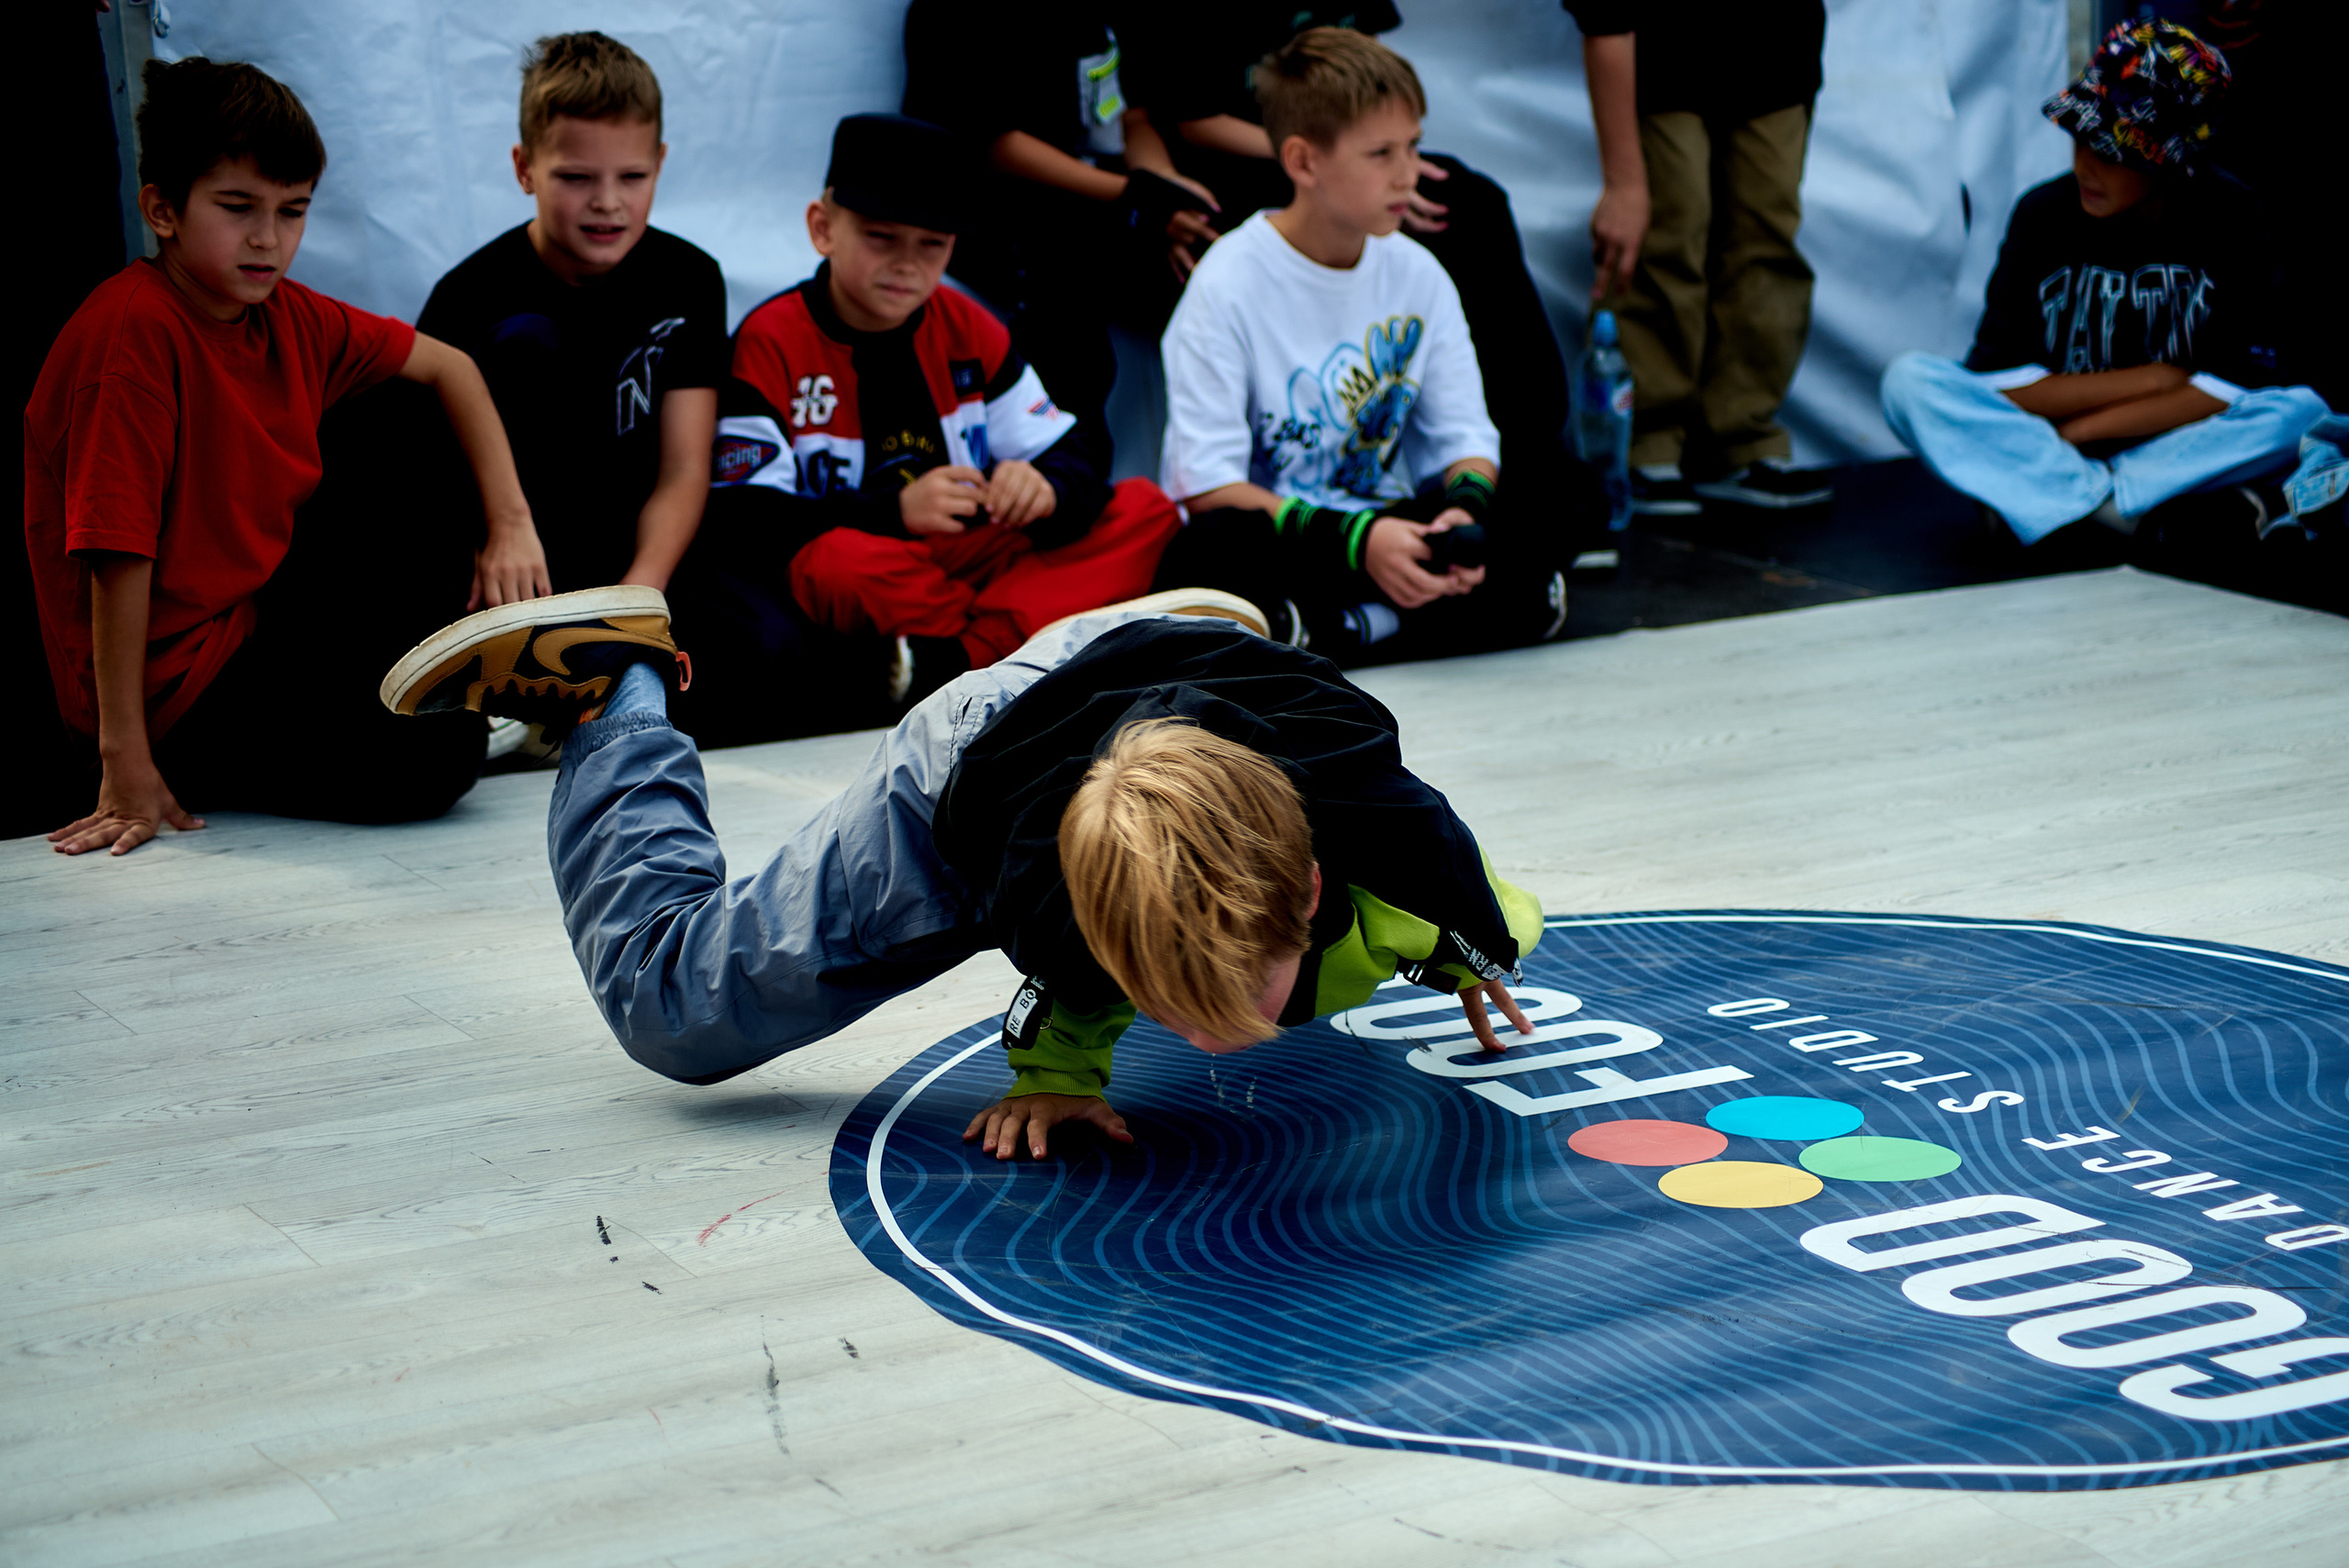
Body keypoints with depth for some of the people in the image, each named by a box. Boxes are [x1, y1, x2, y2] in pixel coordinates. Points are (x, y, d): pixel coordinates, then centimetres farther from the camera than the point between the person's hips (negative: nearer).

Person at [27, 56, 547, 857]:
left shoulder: (290, 315, 0)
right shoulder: (134, 331, -24)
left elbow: (447, 367, 14)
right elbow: (118, 551, -26)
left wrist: (513, 523, 4)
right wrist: (126, 762, -26)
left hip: (257, 600, 9)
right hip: (171, 672, -9)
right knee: (437, 759, -19)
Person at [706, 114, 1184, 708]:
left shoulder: (969, 331, 9)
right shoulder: (771, 341, -7)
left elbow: (1075, 451, 8)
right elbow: (744, 519, -15)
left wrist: (1046, 489, -18)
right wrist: (895, 511, -25)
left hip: (977, 555, 6)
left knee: (1145, 510, -10)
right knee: (843, 562, -40)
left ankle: (957, 661, -31)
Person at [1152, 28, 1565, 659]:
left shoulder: (1418, 276, 5)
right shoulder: (1229, 284, -12)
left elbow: (1466, 436, 5)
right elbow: (1207, 487, -18)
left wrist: (1467, 511, -21)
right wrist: (1359, 541, -29)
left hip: (1384, 524, 5)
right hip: (1267, 529, -5)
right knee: (1216, 550, -40)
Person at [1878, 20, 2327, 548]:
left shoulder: (2227, 216, -8)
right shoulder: (2043, 214, -7)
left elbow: (2233, 388, -14)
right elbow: (1998, 383, -12)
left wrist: (2079, 429, -15)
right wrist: (2155, 380, -14)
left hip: (2169, 444, -1)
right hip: (2043, 436, 1)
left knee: (2303, 410, -28)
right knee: (1908, 381, -23)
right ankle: (2155, 511, -31)